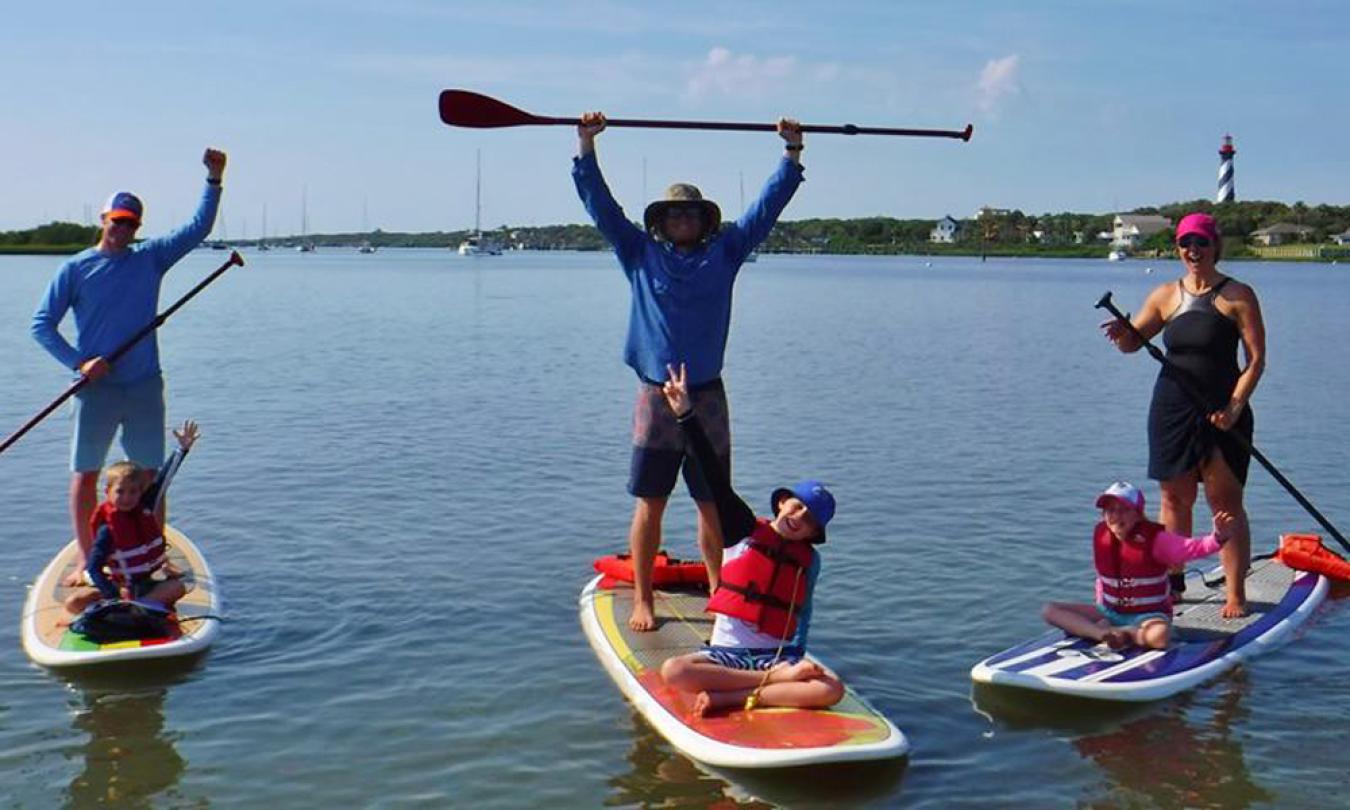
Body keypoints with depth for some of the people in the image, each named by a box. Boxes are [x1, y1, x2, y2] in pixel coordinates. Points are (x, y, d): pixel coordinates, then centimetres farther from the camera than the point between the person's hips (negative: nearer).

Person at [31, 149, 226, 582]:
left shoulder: (151, 258, 7)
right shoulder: (75, 269, 0)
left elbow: (199, 227, 6)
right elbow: (41, 325, 0)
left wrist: (214, 179, -4)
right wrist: (78, 362, -12)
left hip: (144, 386, 2)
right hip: (95, 387, -2)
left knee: (150, 475, 7)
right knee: (85, 474, 3)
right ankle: (86, 560, 12)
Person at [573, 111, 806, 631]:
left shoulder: (724, 253, 9)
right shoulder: (640, 255, 7)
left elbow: (768, 205, 11)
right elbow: (600, 204, 5)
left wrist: (792, 152, 8)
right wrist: (586, 146, -2)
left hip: (708, 397, 1)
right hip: (656, 396, -1)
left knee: (713, 506, 6)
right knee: (650, 504, 1)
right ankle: (642, 601, 9)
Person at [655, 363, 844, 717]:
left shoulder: (809, 559, 9)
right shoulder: (745, 530, 5)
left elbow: (802, 614, 8)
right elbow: (717, 481, -4)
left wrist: (795, 661, -10)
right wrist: (686, 415, -12)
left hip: (777, 656, 1)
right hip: (727, 652, -1)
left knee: (831, 689, -29)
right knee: (673, 670, -32)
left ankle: (729, 698, -30)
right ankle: (779, 682, -25)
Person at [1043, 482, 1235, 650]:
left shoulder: (1154, 538, -14)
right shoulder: (1101, 535, 1)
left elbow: (1192, 547, -26)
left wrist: (1218, 538, -45)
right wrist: (1100, 608, 12)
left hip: (1148, 615, -5)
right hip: (1109, 612, 5)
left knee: (1159, 636, -43)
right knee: (1051, 611, -11)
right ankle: (1104, 633, -29)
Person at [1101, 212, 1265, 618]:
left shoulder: (1238, 296, -2)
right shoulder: (1166, 295, 7)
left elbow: (1256, 360, -6)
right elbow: (1133, 342, 13)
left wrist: (1235, 405, -18)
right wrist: (1123, 334, -12)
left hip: (1222, 412, -3)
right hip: (1172, 410, 3)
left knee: (1226, 502, -1)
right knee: (1175, 498, 10)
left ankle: (1235, 595, 4)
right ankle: (1172, 581, 23)